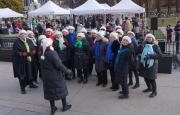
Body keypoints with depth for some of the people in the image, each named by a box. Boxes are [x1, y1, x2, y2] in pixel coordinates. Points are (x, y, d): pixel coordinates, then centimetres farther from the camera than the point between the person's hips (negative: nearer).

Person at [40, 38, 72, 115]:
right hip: (55, 76, -6)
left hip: (46, 77, 6)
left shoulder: (42, 54, -1)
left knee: (50, 91, 16)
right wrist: (67, 71, -13)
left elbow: (43, 66, 6)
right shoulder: (52, 53, -22)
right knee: (61, 89, 14)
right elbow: (59, 65, -24)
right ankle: (64, 106, 29)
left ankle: (53, 108, 26)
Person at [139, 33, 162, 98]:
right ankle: (149, 88, 37)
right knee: (145, 77, 14)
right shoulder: (144, 46, 7)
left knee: (151, 78, -5)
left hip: (152, 65, -5)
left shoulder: (155, 46, -5)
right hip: (144, 64, 5)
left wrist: (150, 56, -20)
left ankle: (154, 92, 11)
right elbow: (141, 53, 14)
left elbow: (159, 55, -11)